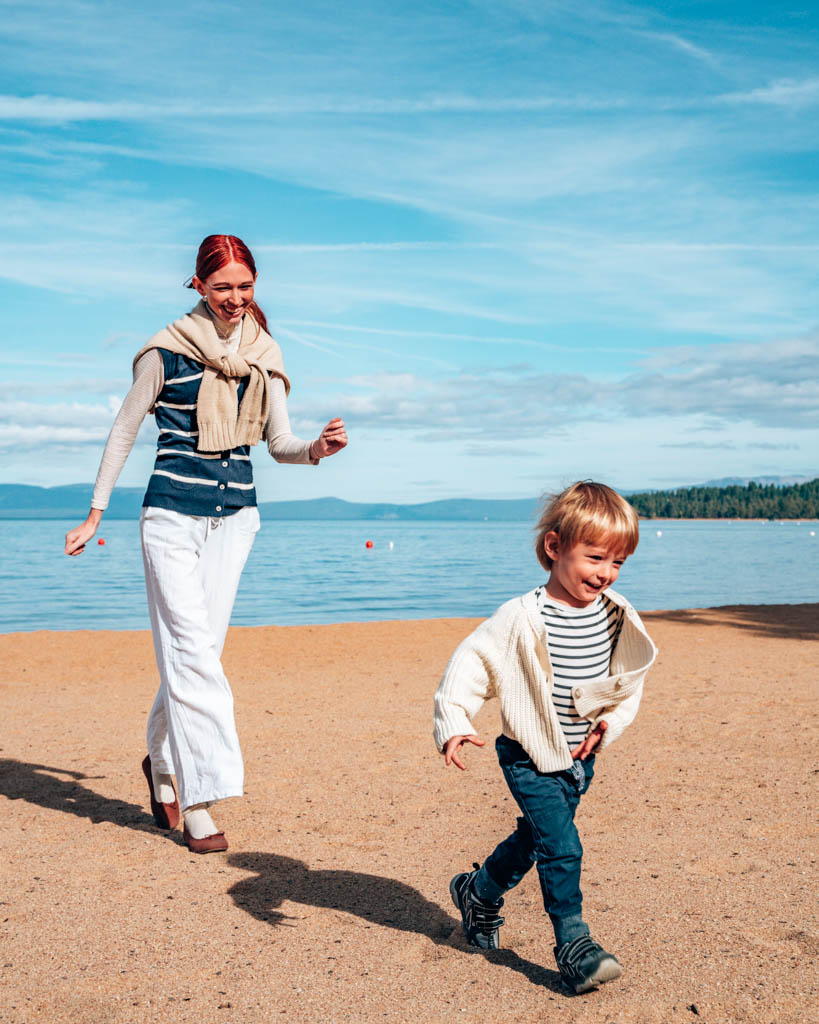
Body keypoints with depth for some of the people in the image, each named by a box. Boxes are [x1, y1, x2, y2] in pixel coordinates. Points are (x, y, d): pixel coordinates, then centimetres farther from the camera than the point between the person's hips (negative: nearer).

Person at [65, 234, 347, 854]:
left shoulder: (264, 355, 7)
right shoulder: (167, 352, -4)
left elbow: (278, 442, 8)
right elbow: (124, 431, 4)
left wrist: (316, 449, -14)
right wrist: (96, 514, 4)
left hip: (235, 516, 4)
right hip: (172, 515, -4)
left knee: (200, 650, 8)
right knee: (191, 653, -9)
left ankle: (161, 762, 29)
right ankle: (198, 805, -5)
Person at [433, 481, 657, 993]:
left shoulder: (618, 616, -3)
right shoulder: (522, 618, -21)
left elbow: (630, 681, 11)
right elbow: (471, 662, -19)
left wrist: (611, 722, -3)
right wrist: (453, 722, -29)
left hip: (580, 758, 6)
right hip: (531, 758, -6)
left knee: (534, 838, 20)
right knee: (562, 846, -13)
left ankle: (478, 892, 45)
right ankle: (573, 945, 2)